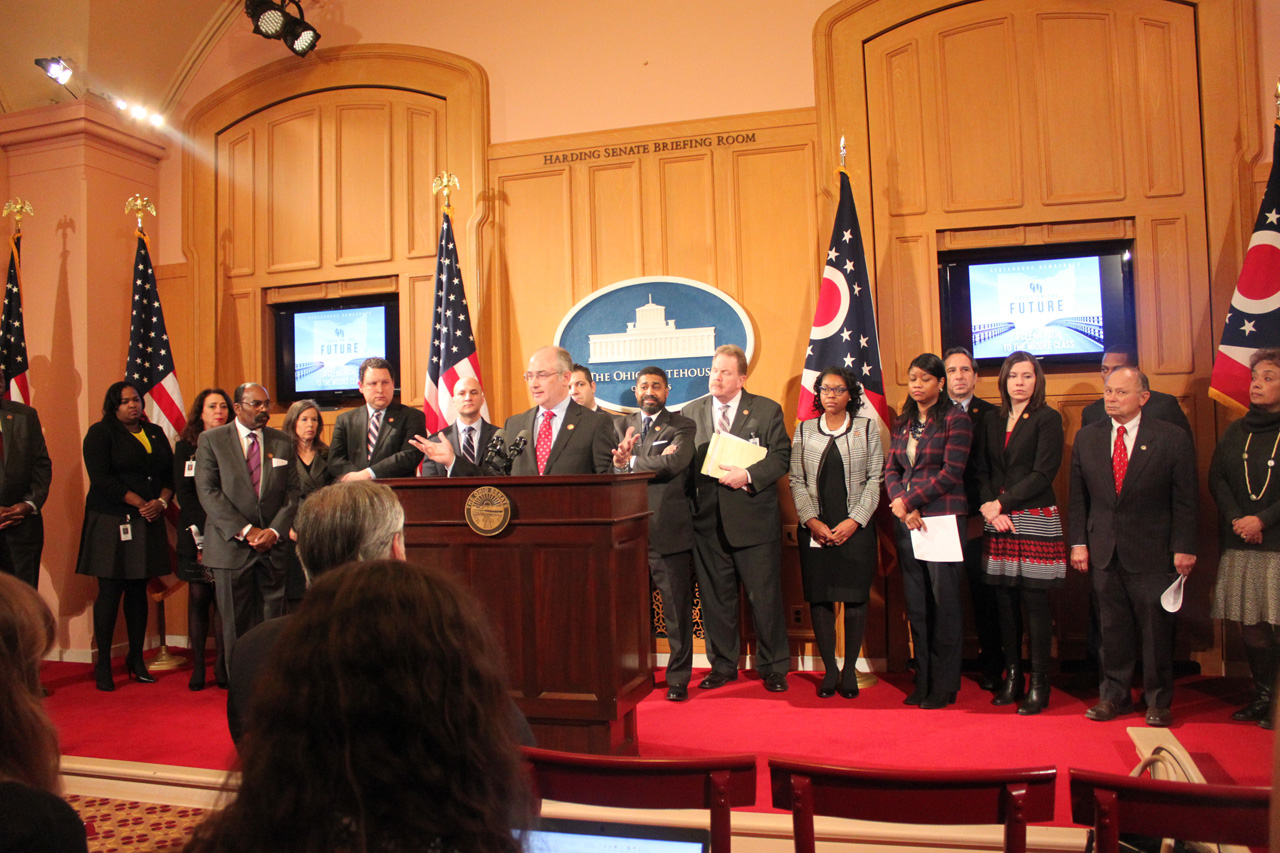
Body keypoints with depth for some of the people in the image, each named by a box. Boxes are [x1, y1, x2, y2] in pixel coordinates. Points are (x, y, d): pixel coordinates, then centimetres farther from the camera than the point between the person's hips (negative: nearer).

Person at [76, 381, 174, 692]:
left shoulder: (155, 434, 14)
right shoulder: (100, 433, -1)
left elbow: (170, 473, 12)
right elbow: (101, 478, -11)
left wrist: (161, 502, -7)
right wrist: (140, 503, -14)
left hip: (148, 524, 5)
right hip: (111, 523, -4)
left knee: (138, 590, 8)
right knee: (110, 591, -2)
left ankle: (136, 659, 15)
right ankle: (103, 664, 6)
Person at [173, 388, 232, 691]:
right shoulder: (185, 447, 8)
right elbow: (183, 493, 3)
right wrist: (202, 530, -7)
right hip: (196, 534, 0)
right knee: (198, 597, 1)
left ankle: (222, 666, 4)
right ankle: (197, 667, 7)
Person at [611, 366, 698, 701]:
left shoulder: (682, 426, 4)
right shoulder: (622, 425, 17)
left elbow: (674, 463, -15)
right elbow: (610, 466, 4)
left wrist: (630, 462, -5)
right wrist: (653, 463, -15)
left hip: (668, 531, -3)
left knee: (677, 610, 2)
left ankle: (678, 679, 15)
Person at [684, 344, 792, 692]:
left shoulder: (768, 410, 2)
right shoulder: (691, 412, 9)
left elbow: (781, 457, -4)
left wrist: (748, 475, -18)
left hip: (754, 521, -2)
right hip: (708, 522, 3)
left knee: (765, 597, 4)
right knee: (716, 598, 11)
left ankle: (773, 668, 21)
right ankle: (723, 666, 26)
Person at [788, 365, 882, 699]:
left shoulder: (867, 428, 6)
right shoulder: (804, 430, 9)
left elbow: (875, 479, 1)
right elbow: (796, 480, 6)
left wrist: (853, 521, -9)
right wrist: (812, 521, -6)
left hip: (855, 529, -1)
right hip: (815, 530, 1)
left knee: (855, 597, 0)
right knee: (819, 597, 1)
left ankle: (850, 670, 13)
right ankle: (829, 670, 12)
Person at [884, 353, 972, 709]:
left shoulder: (955, 419, -4)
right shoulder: (903, 422, 14)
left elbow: (951, 472, -11)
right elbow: (891, 469, 10)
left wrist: (909, 500, -10)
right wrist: (902, 507, -8)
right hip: (908, 520, 6)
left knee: (944, 603, 0)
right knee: (916, 605, 10)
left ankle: (944, 686, 12)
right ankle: (924, 682, 20)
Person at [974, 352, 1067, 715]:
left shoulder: (1047, 419, -1)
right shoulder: (992, 423, 15)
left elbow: (1043, 474, -9)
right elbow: (982, 472, 10)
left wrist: (1002, 503, -10)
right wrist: (989, 508, -6)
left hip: (1035, 521, -4)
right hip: (998, 522, 5)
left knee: (1035, 600, -3)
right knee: (1005, 600, 6)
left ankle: (1039, 684, 5)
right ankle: (1012, 676, 16)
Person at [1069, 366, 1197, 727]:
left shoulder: (1172, 439, -3)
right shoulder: (1086, 437, 6)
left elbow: (1184, 500, -3)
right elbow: (1079, 497, 8)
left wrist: (1183, 548, -7)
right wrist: (1079, 542, 3)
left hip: (1152, 551, -3)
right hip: (1104, 550, 3)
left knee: (1156, 626, 6)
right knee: (1111, 627, 10)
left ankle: (1158, 700, 22)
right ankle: (1114, 694, 24)